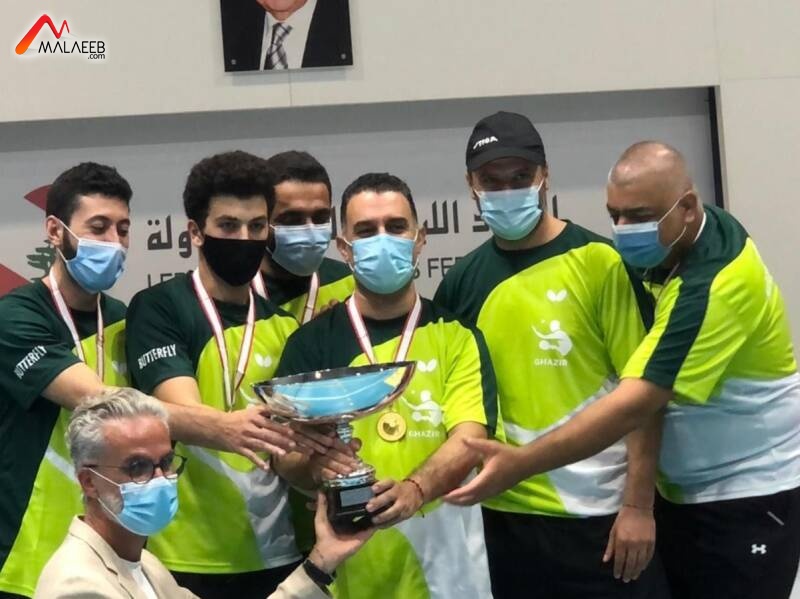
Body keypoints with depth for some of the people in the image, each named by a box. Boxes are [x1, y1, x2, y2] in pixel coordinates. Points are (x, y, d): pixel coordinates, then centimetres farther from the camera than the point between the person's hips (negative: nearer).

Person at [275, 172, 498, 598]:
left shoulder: (455, 334, 0)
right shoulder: (311, 342, 2)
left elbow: (469, 437, -11)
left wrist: (416, 489, -30)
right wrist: (315, 463, -27)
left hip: (443, 556, 0)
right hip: (347, 561, 0)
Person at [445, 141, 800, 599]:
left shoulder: (718, 281, -27)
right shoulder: (669, 247, -1)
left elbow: (638, 402, -33)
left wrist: (521, 463, -37)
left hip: (748, 491, -8)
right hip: (681, 488, 8)